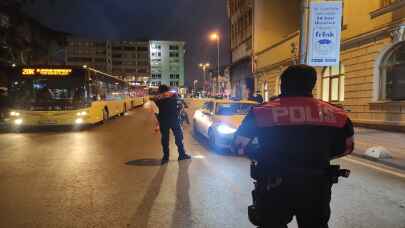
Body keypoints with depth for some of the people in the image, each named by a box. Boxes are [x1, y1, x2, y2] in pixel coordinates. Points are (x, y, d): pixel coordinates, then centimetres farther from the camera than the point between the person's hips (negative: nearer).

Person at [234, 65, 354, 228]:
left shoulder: (262, 112, -10)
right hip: (315, 188, 3)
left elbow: (240, 144, -2)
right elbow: (346, 147, 13)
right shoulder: (335, 114, -1)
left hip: (274, 186, -2)